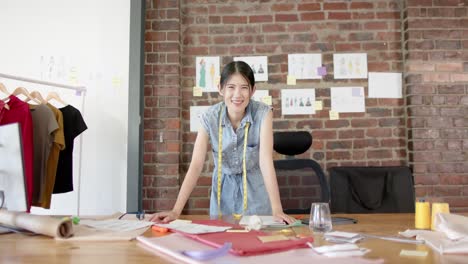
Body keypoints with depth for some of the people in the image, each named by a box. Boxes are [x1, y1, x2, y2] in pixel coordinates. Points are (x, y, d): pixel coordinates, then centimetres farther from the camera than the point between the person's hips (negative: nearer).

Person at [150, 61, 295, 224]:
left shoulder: (263, 113, -20)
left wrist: (277, 209, -36)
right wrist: (176, 211, -27)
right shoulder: (210, 117, -16)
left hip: (255, 189, -1)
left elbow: (266, 161, -26)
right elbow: (196, 165, -19)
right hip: (224, 189, 2)